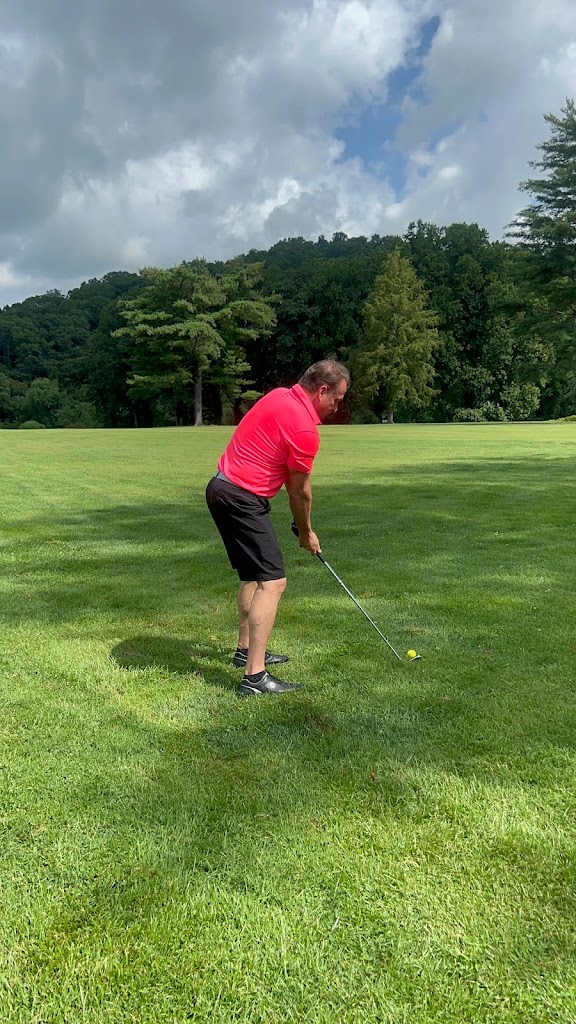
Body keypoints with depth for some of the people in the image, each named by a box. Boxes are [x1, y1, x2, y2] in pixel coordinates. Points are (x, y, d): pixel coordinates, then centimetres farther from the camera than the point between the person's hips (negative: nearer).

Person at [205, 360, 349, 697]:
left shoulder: (279, 396, 10)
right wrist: (307, 533, 11)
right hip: (243, 499, -10)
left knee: (254, 576, 20)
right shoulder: (305, 429, -17)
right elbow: (299, 491, -6)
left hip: (222, 487, 10)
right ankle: (255, 676, -11)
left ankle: (247, 649, 31)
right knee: (273, 581, -10)